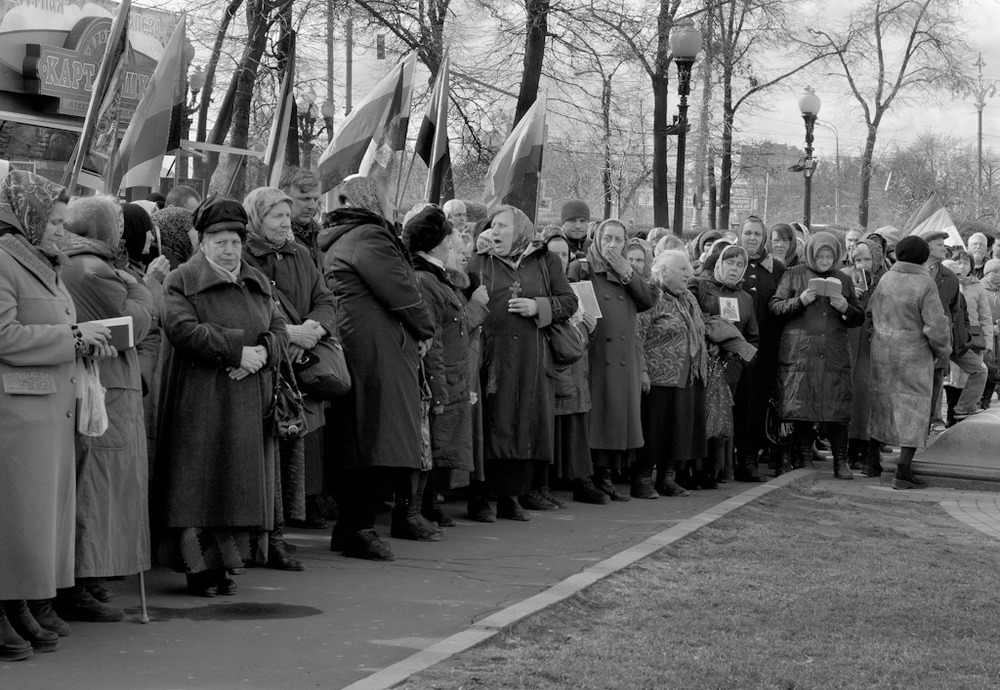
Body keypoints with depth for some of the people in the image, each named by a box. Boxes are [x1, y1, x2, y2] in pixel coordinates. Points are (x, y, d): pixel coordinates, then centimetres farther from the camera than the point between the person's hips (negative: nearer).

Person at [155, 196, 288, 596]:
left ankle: (225, 561, 9)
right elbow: (183, 330, -14)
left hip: (250, 402, 5)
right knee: (203, 484, -7)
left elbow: (279, 331, 12)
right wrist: (238, 350, -17)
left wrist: (261, 353, -11)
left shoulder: (258, 283, 18)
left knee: (241, 484, 4)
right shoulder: (182, 282, 0)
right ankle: (200, 566, -3)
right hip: (201, 401, -5)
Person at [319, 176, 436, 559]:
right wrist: (425, 330, -1)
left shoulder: (338, 242, 20)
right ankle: (355, 528, -12)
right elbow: (401, 293, -16)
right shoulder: (369, 238, -13)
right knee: (378, 437, -11)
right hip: (379, 351, -11)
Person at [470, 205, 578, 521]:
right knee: (494, 426, -5)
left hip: (532, 359, 1)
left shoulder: (545, 262, 12)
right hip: (493, 358, -1)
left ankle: (512, 497, 8)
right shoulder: (480, 263, 12)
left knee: (527, 427, 0)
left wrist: (538, 307, -6)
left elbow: (569, 301, 7)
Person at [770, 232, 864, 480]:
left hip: (835, 354, 2)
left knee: (838, 408, -4)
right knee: (801, 407, -3)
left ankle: (840, 463, 3)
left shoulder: (844, 280, 16)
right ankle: (804, 461, 7)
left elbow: (859, 318, 17)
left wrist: (845, 308, -4)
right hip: (800, 353, -1)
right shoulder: (793, 275, 9)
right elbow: (775, 306, 3)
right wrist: (800, 301, -13)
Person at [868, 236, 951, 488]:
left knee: (882, 403, 20)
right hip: (913, 355, -5)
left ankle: (871, 460, 27)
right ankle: (903, 472, -1)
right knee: (913, 410, 2)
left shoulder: (885, 279, -2)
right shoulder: (925, 285, -16)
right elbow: (936, 326, -15)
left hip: (882, 353, 5)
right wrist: (943, 351, 2)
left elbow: (870, 313, 8)